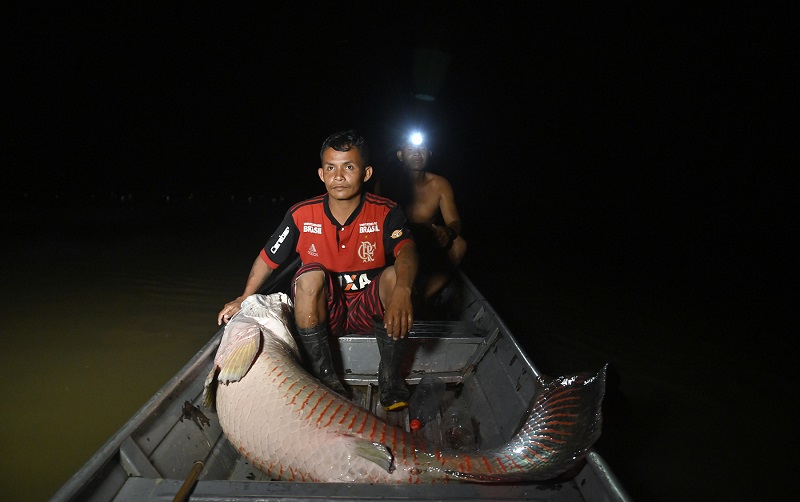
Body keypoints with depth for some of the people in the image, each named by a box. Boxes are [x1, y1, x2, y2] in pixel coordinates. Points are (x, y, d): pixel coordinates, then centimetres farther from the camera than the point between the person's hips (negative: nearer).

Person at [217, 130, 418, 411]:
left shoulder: (386, 213, -14)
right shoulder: (302, 215, -8)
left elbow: (407, 251, -33)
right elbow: (268, 257, 4)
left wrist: (401, 290, -53)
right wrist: (245, 299, -1)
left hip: (369, 311, -1)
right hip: (322, 313, 1)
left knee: (395, 275, -30)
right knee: (311, 275, -29)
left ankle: (390, 376, -13)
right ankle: (324, 374, -14)